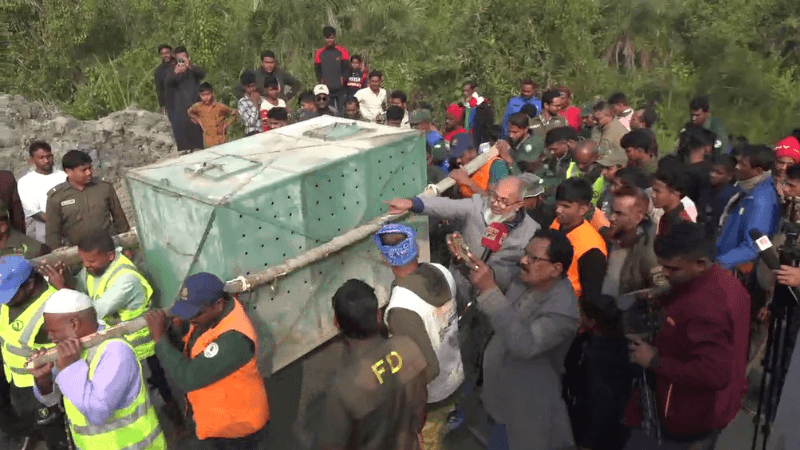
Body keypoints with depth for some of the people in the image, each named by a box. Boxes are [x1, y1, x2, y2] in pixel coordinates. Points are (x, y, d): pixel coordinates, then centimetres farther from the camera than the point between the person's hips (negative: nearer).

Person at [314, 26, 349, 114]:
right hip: (326, 89, 1)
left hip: (341, 89, -1)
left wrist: (343, 79, -11)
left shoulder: (342, 51, 1)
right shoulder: (319, 53, 6)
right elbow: (317, 69, 10)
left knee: (342, 111, -2)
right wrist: (321, 81, -5)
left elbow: (346, 68, 3)